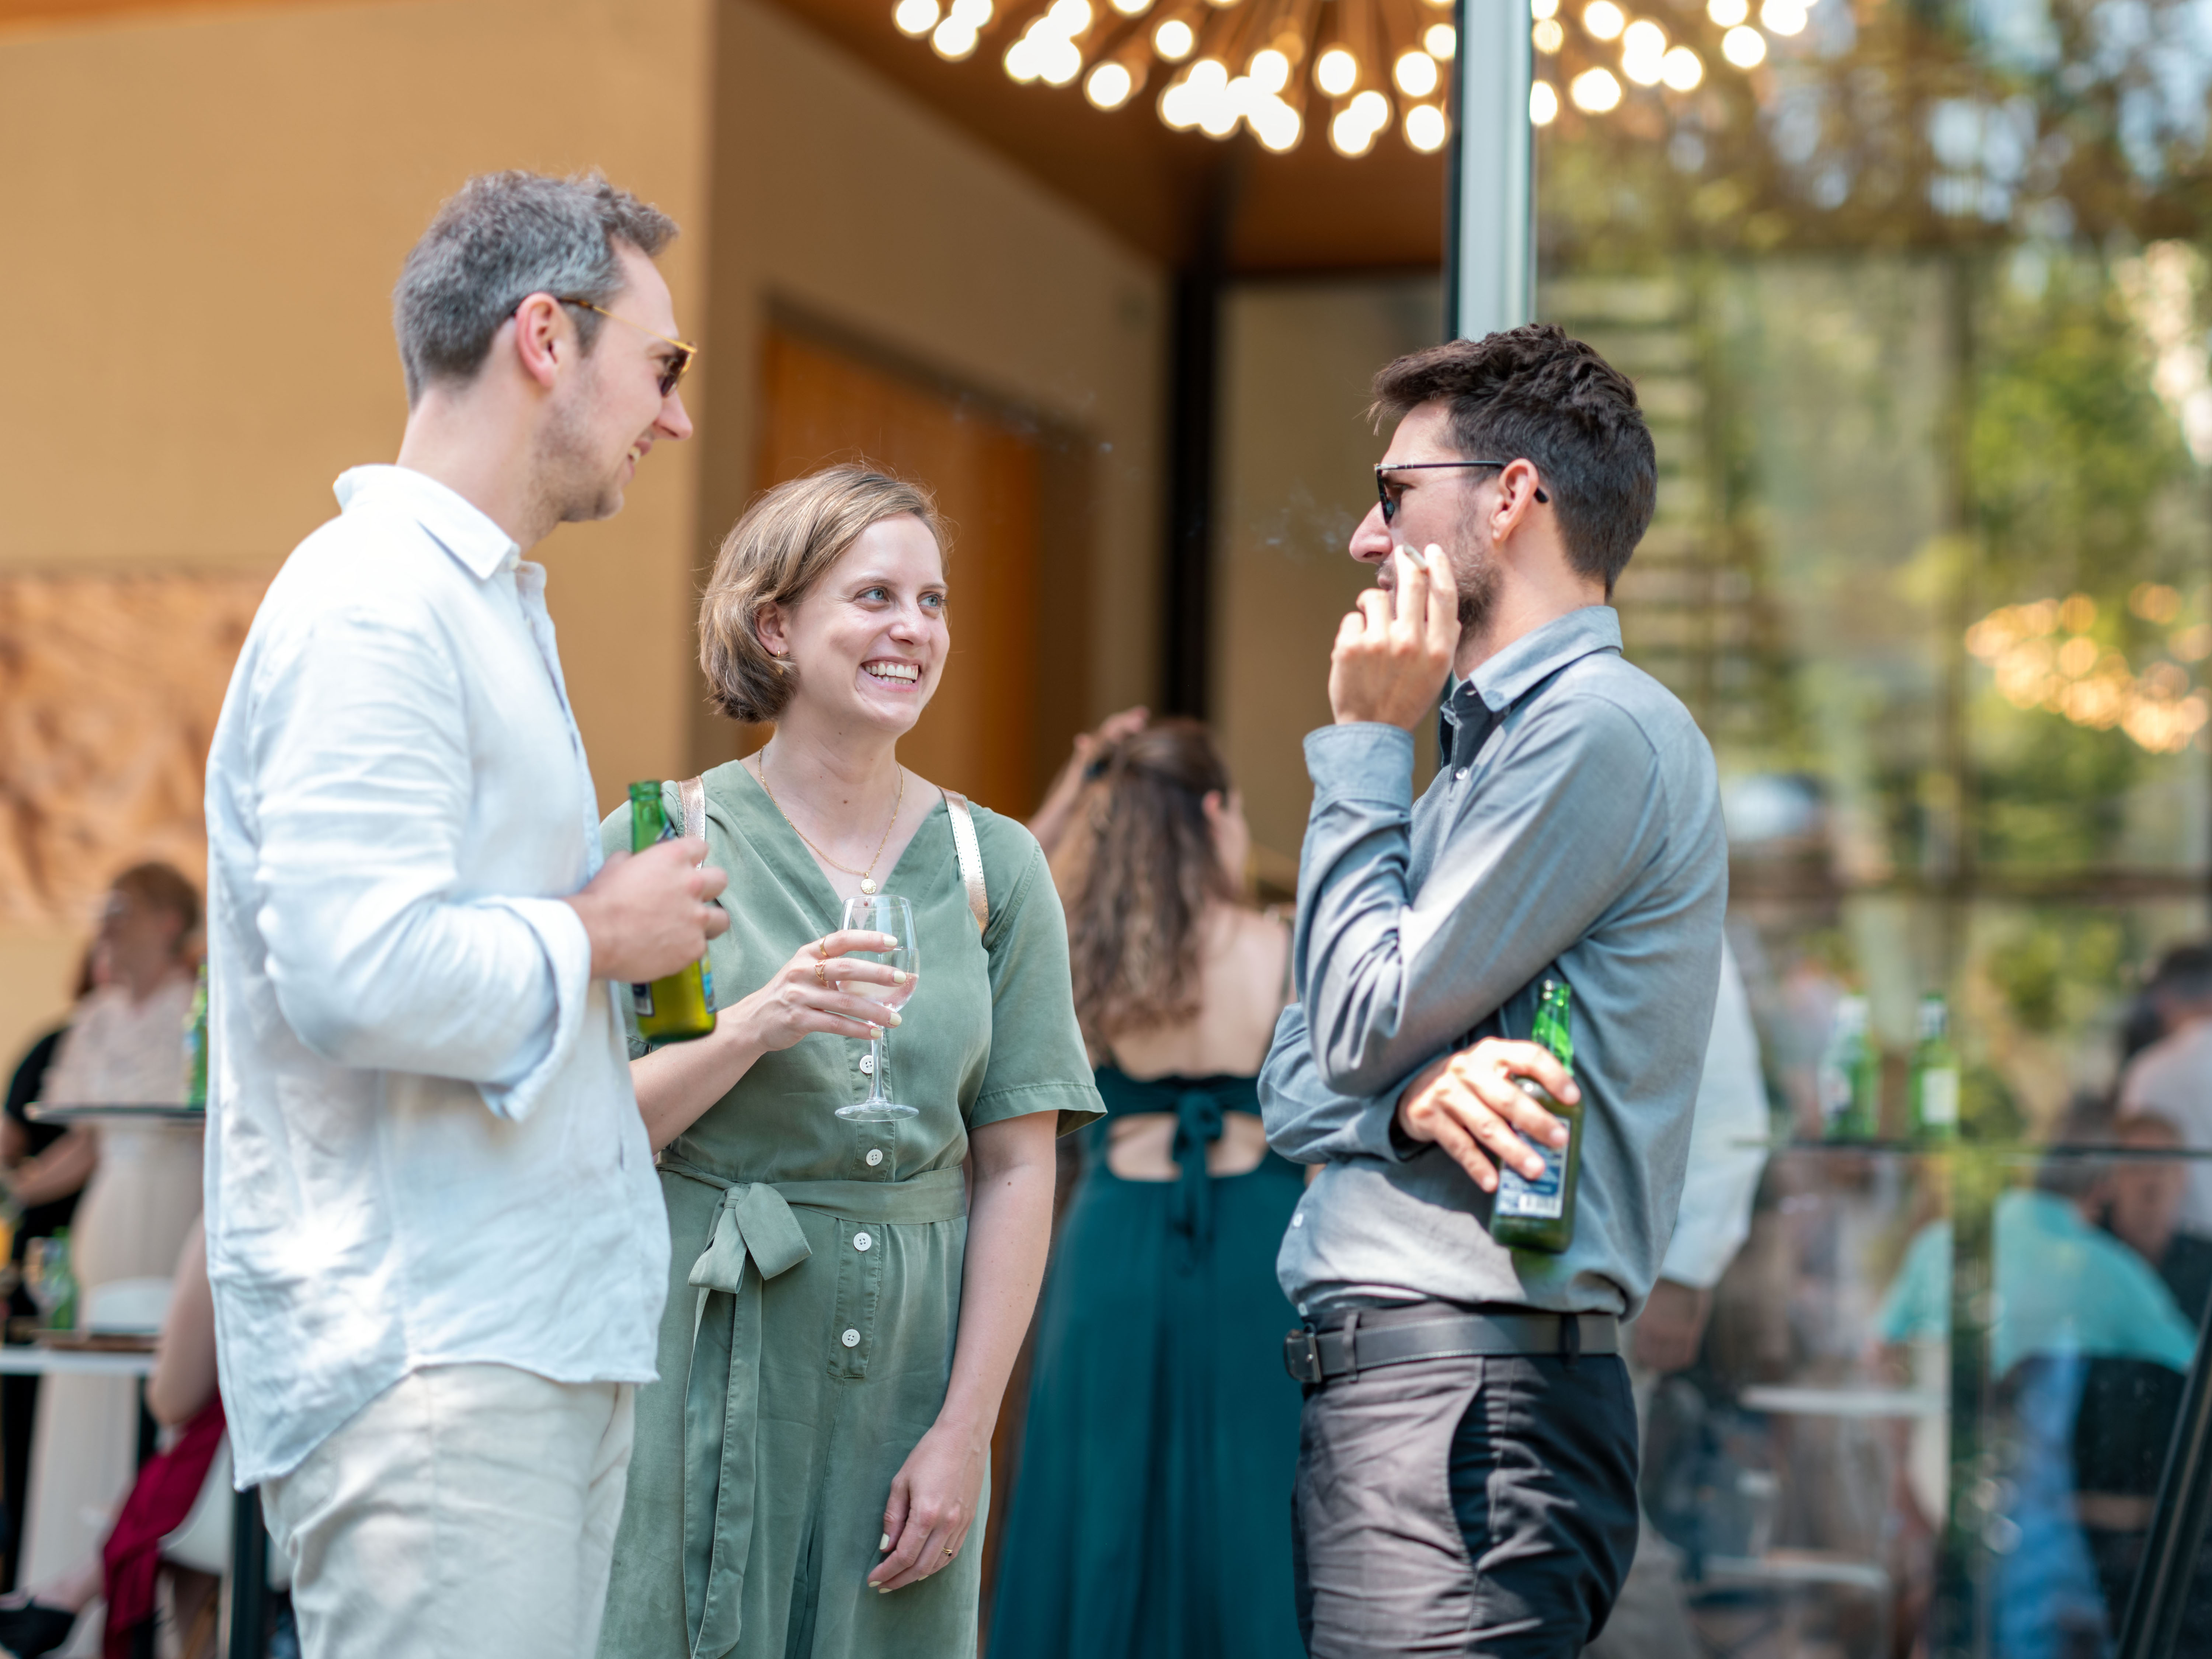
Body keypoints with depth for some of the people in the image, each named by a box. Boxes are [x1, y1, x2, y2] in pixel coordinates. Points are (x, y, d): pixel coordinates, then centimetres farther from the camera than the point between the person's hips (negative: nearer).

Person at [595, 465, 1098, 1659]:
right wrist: (755, 1028, -20)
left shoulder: (995, 867, 6)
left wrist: (965, 1434, -4)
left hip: (909, 1358, 2)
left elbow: (1018, 1170, 3)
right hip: (706, 1360, -2)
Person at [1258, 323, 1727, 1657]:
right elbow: (1299, 1084, 15)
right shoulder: (1490, 750, 22)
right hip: (1378, 1383, 9)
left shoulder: (1600, 726, -10)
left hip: (1467, 1392, -9)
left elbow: (1361, 1024, -11)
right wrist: (1412, 1083, -10)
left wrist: (1369, 742, -1)